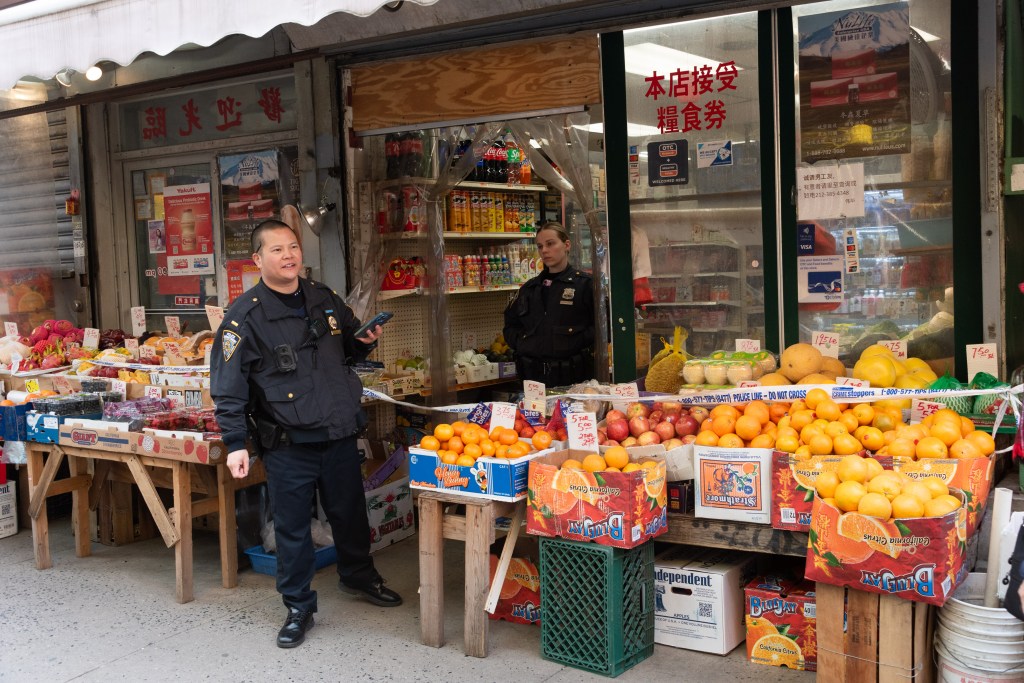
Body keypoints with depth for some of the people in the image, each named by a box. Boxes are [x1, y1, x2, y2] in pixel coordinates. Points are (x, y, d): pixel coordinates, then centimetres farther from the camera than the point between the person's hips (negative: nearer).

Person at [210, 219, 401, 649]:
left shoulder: (324, 300, 6)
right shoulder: (245, 316, -10)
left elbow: (348, 350, 22)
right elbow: (227, 387, -11)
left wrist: (365, 342, -1)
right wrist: (235, 443, -16)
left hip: (340, 436, 5)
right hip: (288, 446, -5)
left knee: (350, 513, 19)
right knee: (292, 528, 5)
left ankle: (358, 576, 44)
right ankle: (298, 609, 23)